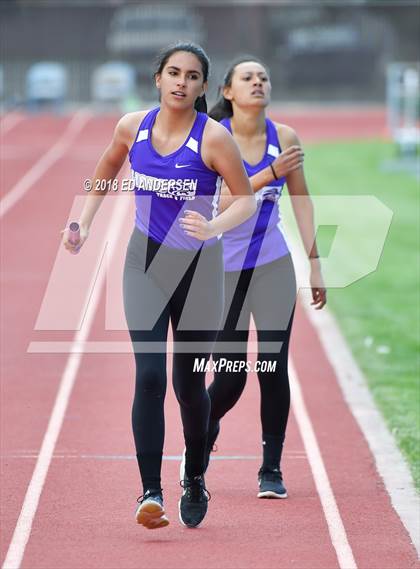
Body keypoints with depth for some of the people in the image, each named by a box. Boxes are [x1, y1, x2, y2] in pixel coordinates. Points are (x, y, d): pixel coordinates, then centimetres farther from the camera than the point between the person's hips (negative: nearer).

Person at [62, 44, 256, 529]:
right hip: (146, 264, 2)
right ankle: (150, 492, -14)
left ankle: (195, 479, 33)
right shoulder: (133, 127, -2)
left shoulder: (213, 137, -13)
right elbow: (105, 173, 17)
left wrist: (214, 227, -28)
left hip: (198, 267, -2)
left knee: (189, 384, 8)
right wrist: (83, 225, 10)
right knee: (149, 375, -14)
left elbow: (246, 200, -9)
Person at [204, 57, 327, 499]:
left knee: (273, 369, -3)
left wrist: (315, 261, 7)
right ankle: (202, 438, 31)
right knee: (230, 378, 0)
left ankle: (271, 470, 7)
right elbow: (217, 201, -19)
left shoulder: (284, 138, 0)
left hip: (272, 267, 2)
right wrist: (270, 173, -26)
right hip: (223, 268, -2)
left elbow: (300, 199, 9)